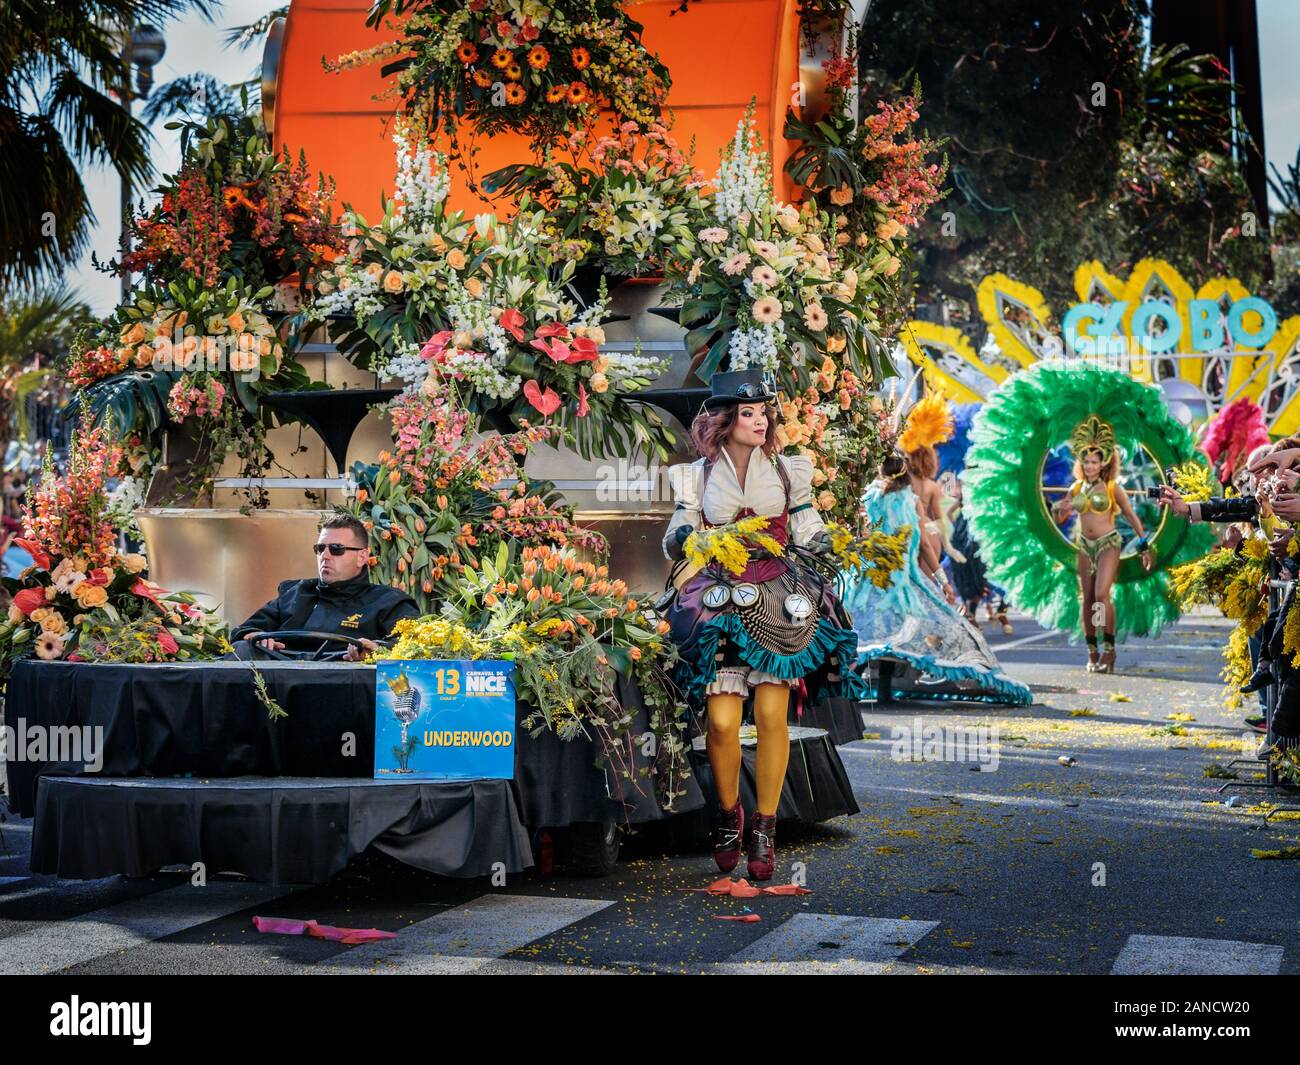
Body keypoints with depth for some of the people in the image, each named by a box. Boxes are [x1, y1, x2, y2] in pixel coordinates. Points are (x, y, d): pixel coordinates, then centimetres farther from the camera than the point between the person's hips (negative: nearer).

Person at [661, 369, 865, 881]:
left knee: (771, 714, -11)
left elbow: (810, 535, 12)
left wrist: (837, 548, -8)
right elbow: (676, 540, 9)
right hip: (720, 601, 0)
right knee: (722, 720, -11)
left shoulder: (787, 470, 11)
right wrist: (685, 537, -13)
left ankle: (765, 829, 1)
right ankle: (728, 814, 14)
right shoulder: (697, 476, 9)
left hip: (778, 600, 1)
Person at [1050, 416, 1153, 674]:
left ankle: (1109, 649, -10)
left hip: (1108, 544, -5)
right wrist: (1058, 508, -11)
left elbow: (1131, 517, 2)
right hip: (1085, 546, 5)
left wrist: (1144, 548, 2)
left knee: (1101, 595, -18)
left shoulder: (1112, 487, -4)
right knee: (1087, 599, 3)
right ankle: (1092, 652, 9)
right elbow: (1060, 519, 13)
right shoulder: (1076, 488, 7)